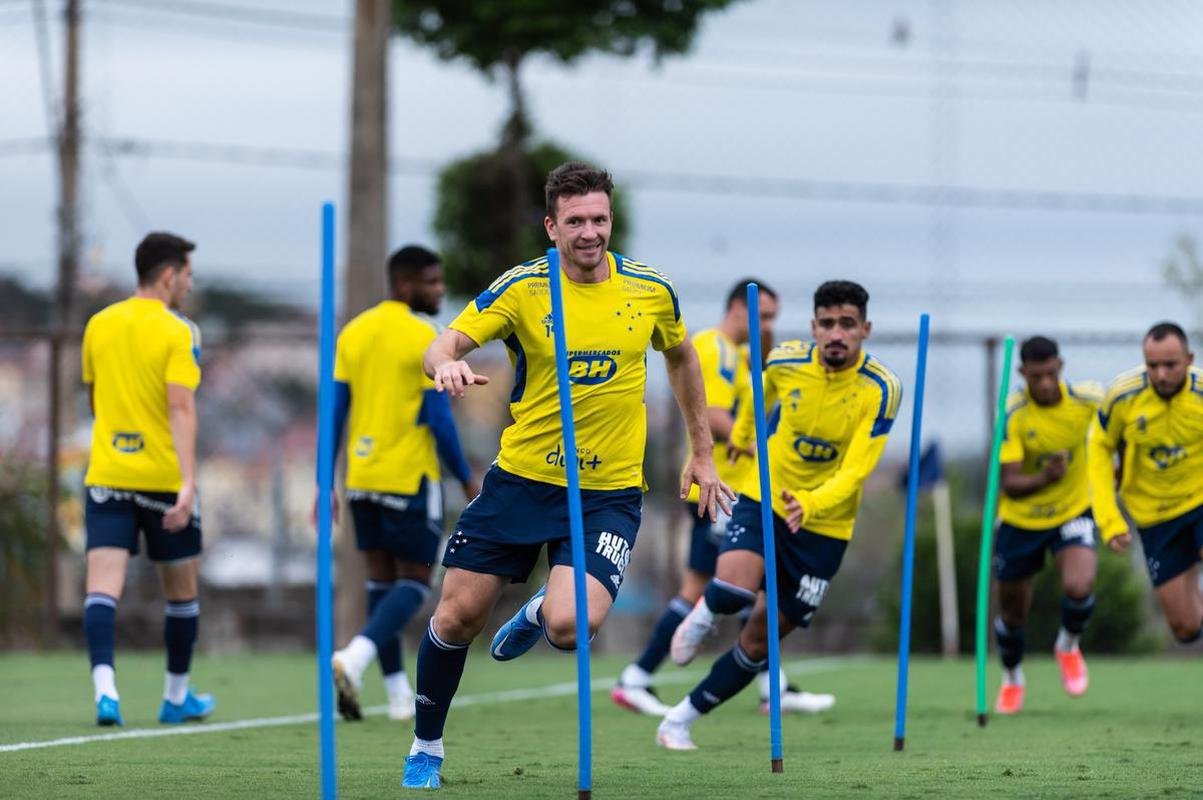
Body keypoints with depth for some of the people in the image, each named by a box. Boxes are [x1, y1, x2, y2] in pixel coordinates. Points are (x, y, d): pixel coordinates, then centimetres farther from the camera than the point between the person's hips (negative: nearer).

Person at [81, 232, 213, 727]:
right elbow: (181, 408, -18)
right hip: (164, 477, -3)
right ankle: (177, 696, 26)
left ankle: (104, 686, -28)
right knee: (181, 589, 15)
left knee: (102, 585, -7)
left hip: (106, 476, 3)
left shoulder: (98, 326, 8)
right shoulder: (178, 333, -8)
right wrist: (188, 483, -23)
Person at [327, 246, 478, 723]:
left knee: (382, 579, 13)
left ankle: (399, 695, 15)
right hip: (409, 478, -6)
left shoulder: (354, 333, 7)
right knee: (414, 582, 1)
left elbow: (335, 412, 6)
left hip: (362, 478, 6)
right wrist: (467, 481, -2)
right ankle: (355, 658, -21)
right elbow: (439, 420, -12)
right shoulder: (424, 339, -11)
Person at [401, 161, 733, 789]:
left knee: (570, 626, -22)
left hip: (609, 491, 0)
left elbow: (681, 358, 17)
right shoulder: (522, 288, -7)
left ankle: (538, 614, 17)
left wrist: (702, 454, 18)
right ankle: (426, 748, 25)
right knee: (457, 618, 0)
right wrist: (447, 364, -39)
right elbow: (442, 346, -14)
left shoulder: (651, 290, -2)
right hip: (521, 478, 0)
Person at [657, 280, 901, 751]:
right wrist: (742, 432, 33)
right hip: (764, 499, 1)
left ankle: (681, 720, 19)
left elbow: (856, 470, -26)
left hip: (825, 526, -1)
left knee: (758, 644, 2)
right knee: (734, 590, -29)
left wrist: (811, 504, -44)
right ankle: (705, 615, 8)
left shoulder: (881, 389, -20)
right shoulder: (785, 362, -12)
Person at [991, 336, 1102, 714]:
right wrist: (1043, 479, -48)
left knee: (1079, 587, -26)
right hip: (1020, 520, 0)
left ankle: (1068, 646, 10)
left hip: (1073, 511, 0)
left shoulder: (1088, 400, -17)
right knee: (1012, 614, 10)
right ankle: (1012, 679, 43)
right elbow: (1010, 484, -29)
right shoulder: (1013, 415, -24)